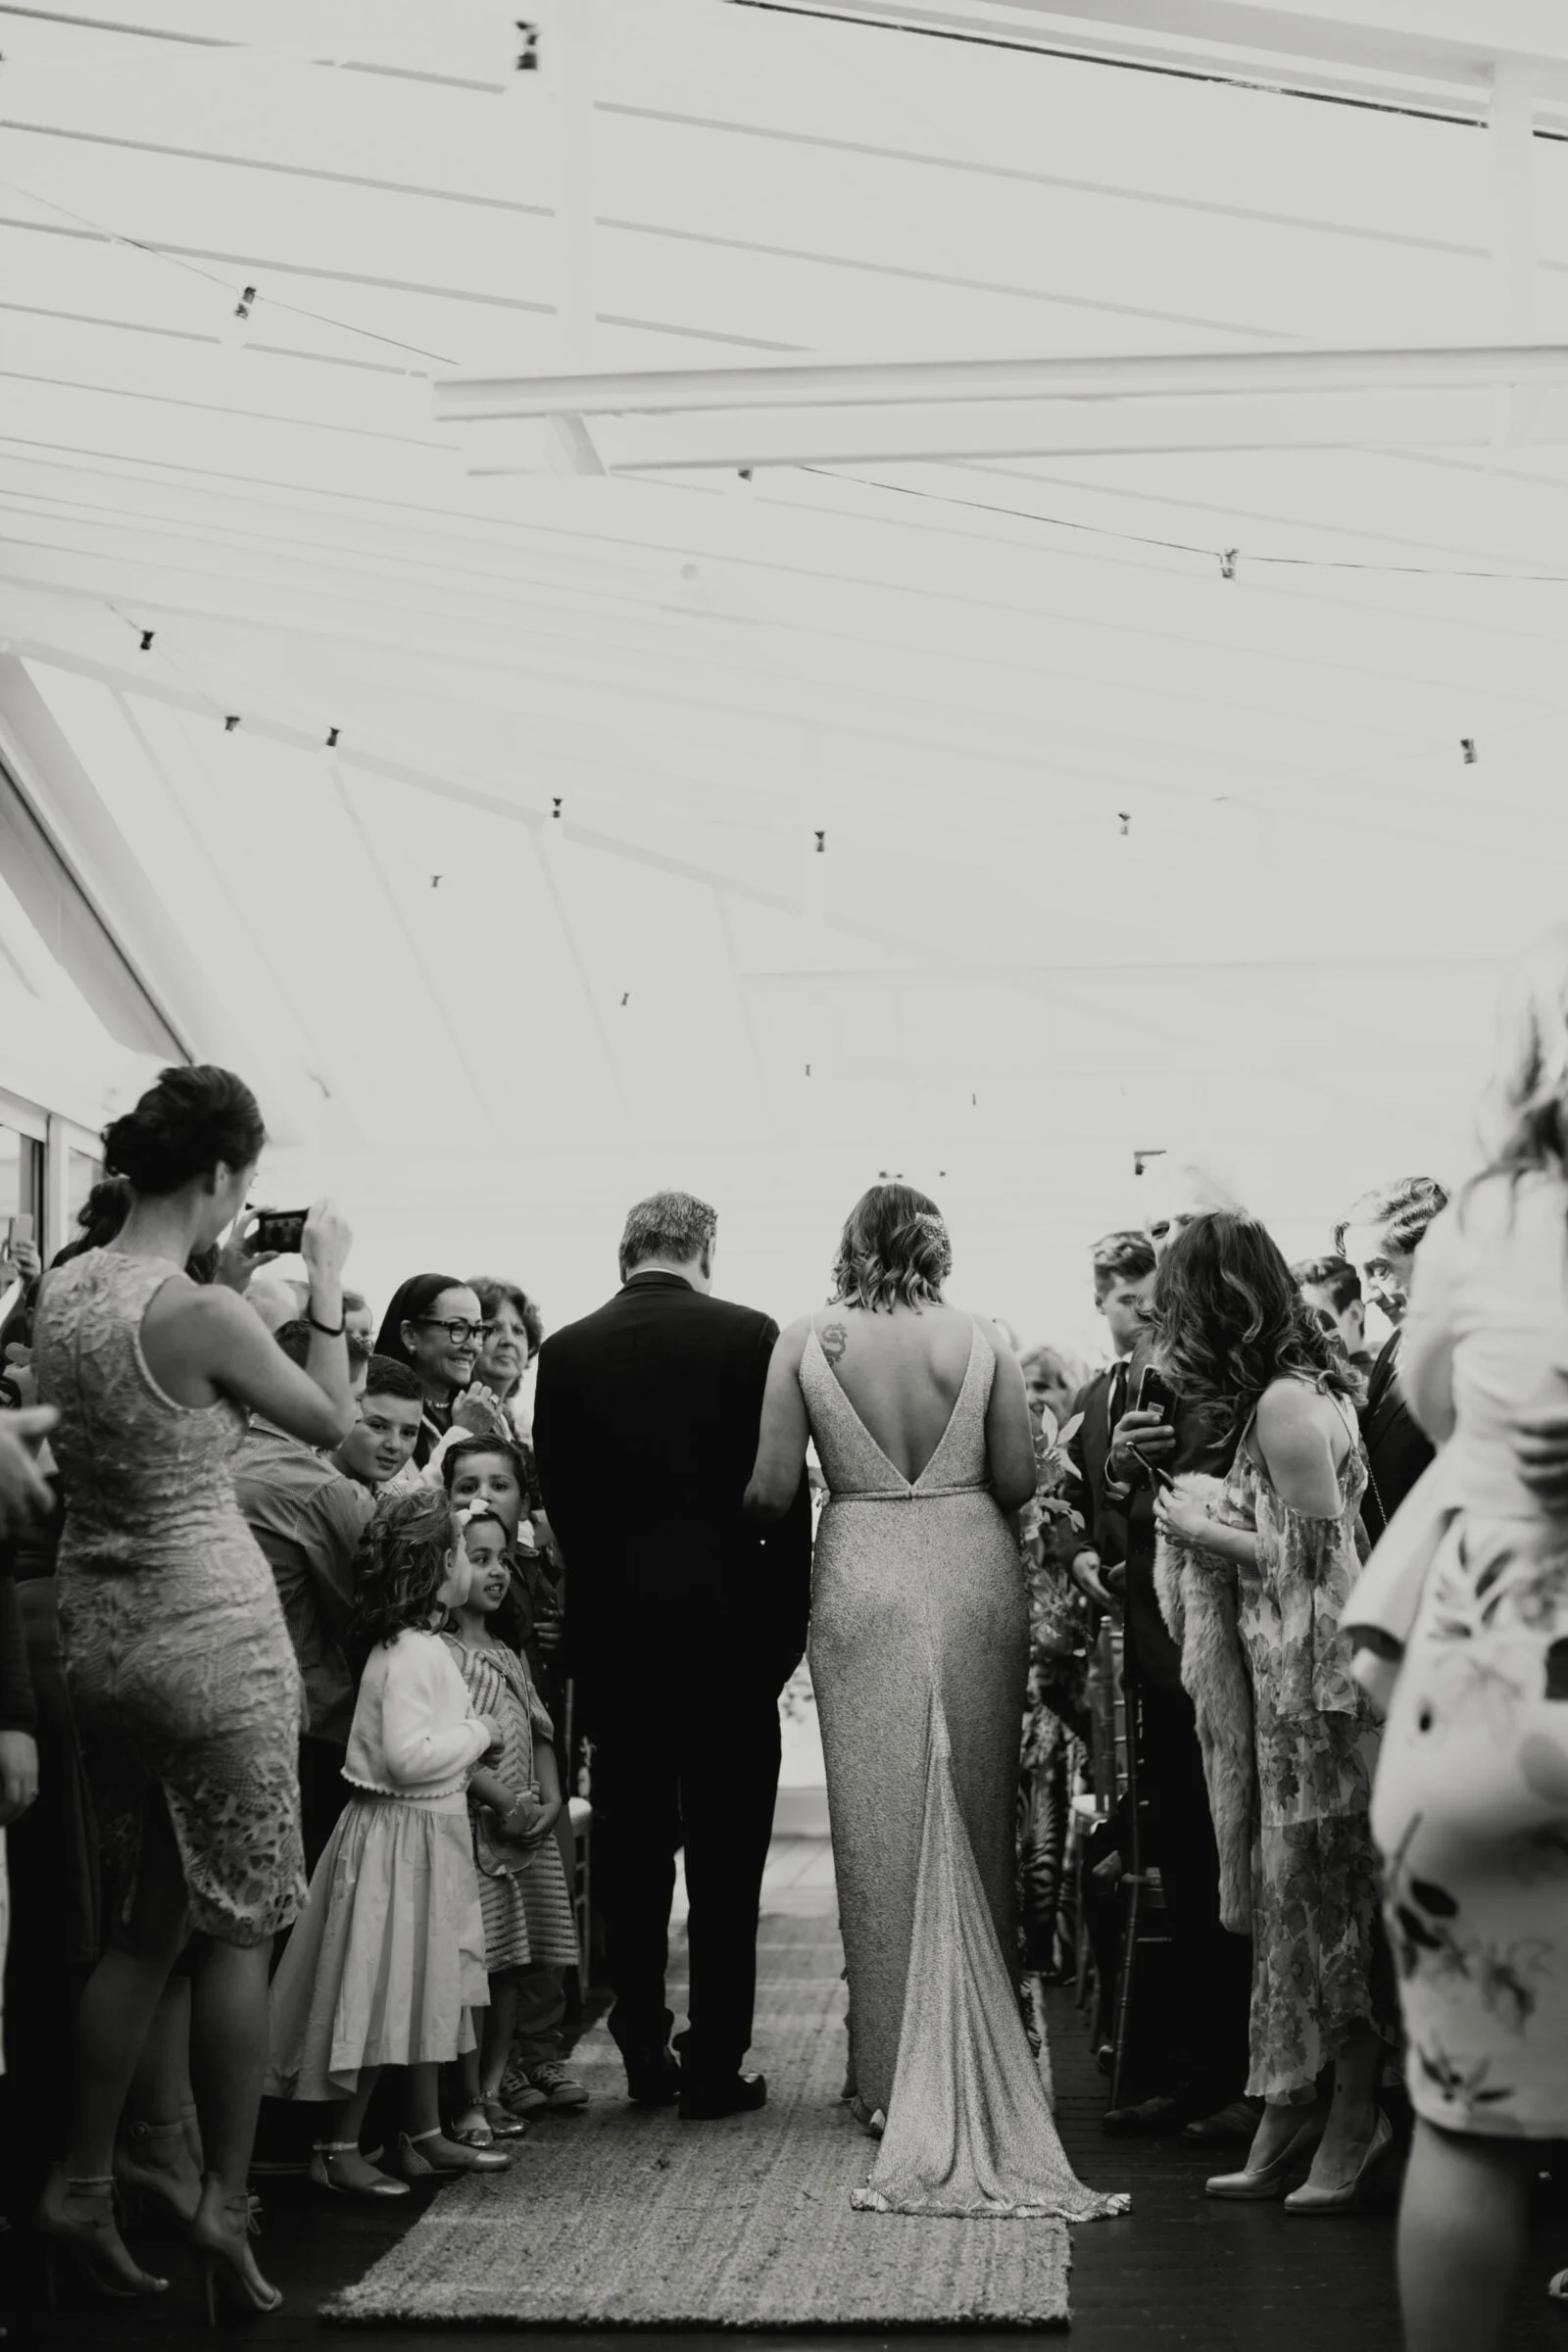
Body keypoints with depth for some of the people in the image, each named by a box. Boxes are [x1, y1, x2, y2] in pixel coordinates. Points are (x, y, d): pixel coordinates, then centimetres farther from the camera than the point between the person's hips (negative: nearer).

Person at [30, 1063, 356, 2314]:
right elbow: (333, 1419, -5)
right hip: (212, 1633, -7)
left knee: (146, 1921, 18)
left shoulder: (62, 1288, 1)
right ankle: (224, 2203, 13)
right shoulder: (204, 1316, -20)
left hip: (99, 1633, 7)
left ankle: (82, 2188, 23)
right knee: (238, 1929, 7)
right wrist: (326, 1281, 3)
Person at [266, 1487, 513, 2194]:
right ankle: (338, 2148, 7)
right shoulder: (411, 1654, -21)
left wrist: (492, 1784, 9)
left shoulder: (423, 1646, 10)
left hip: (429, 1837, 10)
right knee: (383, 1995, -3)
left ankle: (424, 2135, 26)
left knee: (426, 1990, 16)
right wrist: (478, 1733, -16)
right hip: (398, 1837, -10)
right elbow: (408, 1756, -30)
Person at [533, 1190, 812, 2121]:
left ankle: (644, 2050, 18)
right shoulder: (749, 1336, -6)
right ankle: (715, 2063, 10)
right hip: (730, 1622, -2)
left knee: (631, 1845, 12)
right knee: (725, 1853, 6)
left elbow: (558, 1496, 4)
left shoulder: (566, 1352, 1)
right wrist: (789, 1617, 3)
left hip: (613, 1626, 2)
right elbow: (786, 1489, -5)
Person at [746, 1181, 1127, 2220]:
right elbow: (1019, 1482, -1)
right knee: (977, 1817, 12)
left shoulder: (806, 1344, -4)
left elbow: (772, 1492, -5)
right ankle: (986, 2062, 21)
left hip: (862, 1587, -1)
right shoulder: (984, 1342, -2)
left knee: (880, 1821, 6)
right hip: (973, 1578, 1)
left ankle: (895, 2079, 10)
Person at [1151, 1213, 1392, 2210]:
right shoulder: (1305, 1388, 13)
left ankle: (1354, 2122, 13)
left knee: (1322, 1898, 1)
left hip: (1316, 1682, -9)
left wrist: (1209, 1532, -8)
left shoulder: (1286, 1403, -17)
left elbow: (1314, 1558, -18)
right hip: (1287, 1681, 9)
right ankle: (1288, 2124, 18)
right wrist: (1225, 1506, 6)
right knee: (1293, 1894, 11)